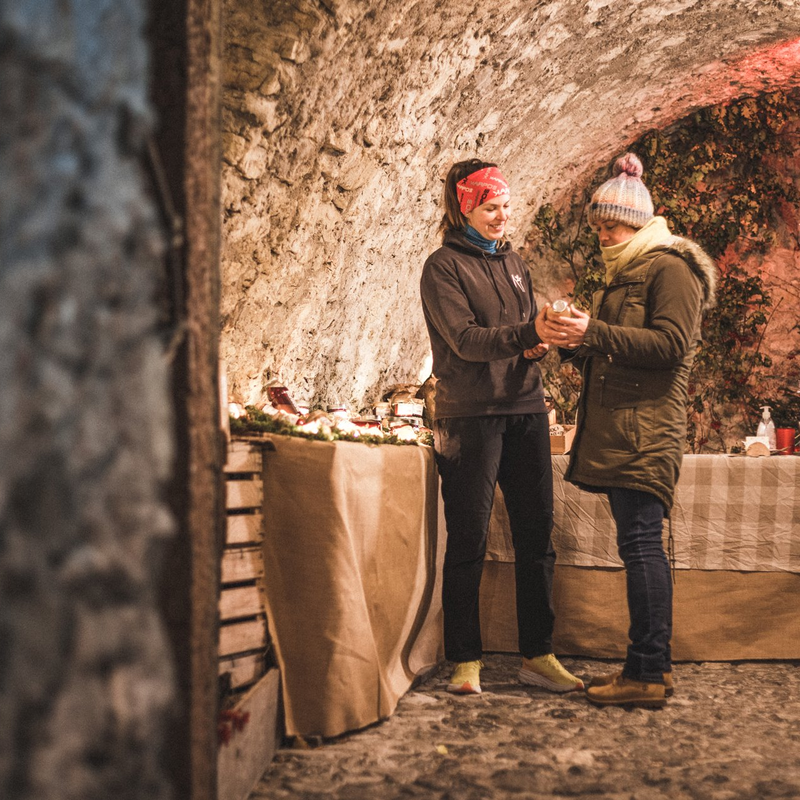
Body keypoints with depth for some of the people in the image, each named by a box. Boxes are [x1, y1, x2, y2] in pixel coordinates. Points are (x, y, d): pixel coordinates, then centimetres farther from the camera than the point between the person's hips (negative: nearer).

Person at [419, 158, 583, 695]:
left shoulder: (514, 263, 18)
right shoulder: (444, 267, -2)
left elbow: (530, 335, 16)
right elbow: (465, 339, -14)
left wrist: (541, 345, -7)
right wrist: (528, 334, -27)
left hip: (526, 410, 6)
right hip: (470, 415, -6)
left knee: (537, 537, 5)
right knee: (469, 541, -1)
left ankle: (539, 655, 14)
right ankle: (465, 661, 8)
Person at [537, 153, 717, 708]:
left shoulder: (670, 267, -4)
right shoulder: (624, 275, 24)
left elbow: (671, 344, -17)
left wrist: (594, 333, -19)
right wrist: (574, 341, 7)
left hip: (647, 429, -9)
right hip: (616, 432, 9)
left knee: (640, 541, -12)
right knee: (640, 544, 8)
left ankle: (649, 673, -9)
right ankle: (650, 667, 13)